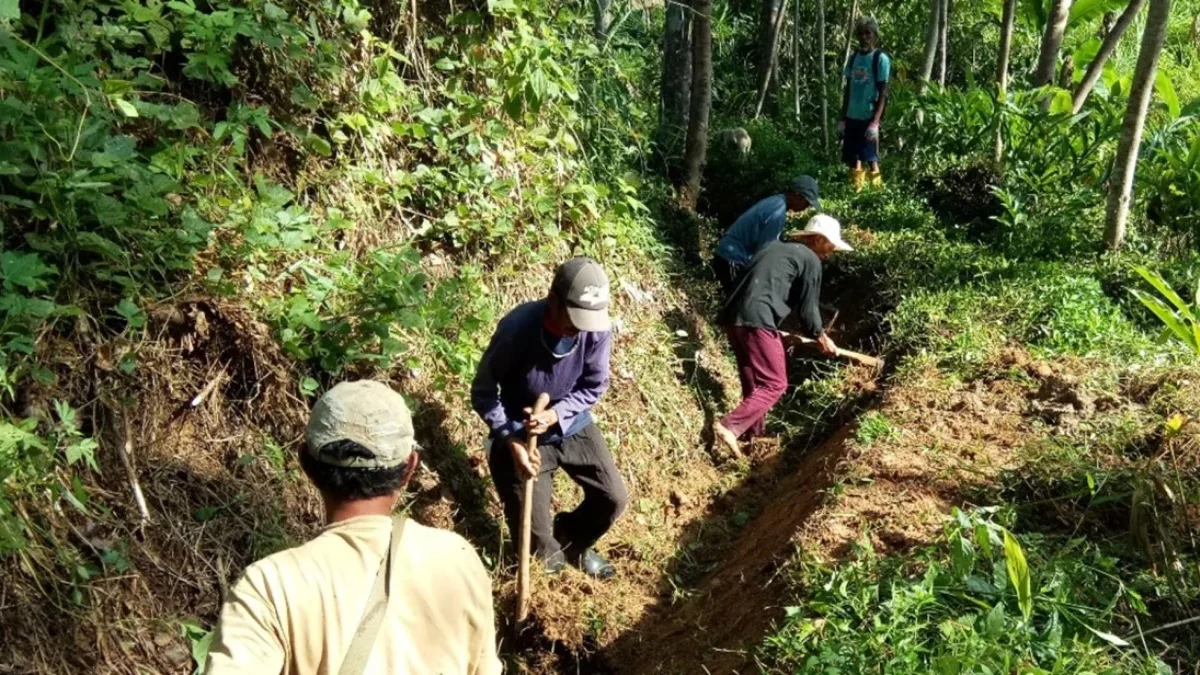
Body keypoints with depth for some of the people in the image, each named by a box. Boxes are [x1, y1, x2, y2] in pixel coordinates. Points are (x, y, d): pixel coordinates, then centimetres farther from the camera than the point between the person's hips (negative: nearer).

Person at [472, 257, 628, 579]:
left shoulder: (597, 329, -20)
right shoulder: (517, 328, -30)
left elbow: (595, 386, -7)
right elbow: (482, 392, -18)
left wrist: (555, 414, -25)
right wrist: (513, 442, -29)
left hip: (572, 425, 4)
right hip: (520, 433, -3)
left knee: (614, 498, 5)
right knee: (535, 538, -2)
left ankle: (573, 541, 36)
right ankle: (551, 557, 37)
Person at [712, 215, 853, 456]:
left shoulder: (776, 248, 28)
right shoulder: (810, 259, 4)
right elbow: (808, 307, 4)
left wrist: (777, 331, 41)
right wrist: (821, 337, 21)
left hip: (733, 317, 9)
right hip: (757, 320, -9)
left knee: (754, 382, 18)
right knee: (774, 384, -2)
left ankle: (753, 435, 23)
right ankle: (730, 426, -15)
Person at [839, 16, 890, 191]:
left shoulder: (881, 59, -6)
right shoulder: (853, 58, 10)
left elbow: (883, 93, -9)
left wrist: (875, 121, -17)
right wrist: (842, 118, 10)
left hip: (868, 118, -5)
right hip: (852, 117, 5)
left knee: (871, 159, -6)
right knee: (853, 159, 7)